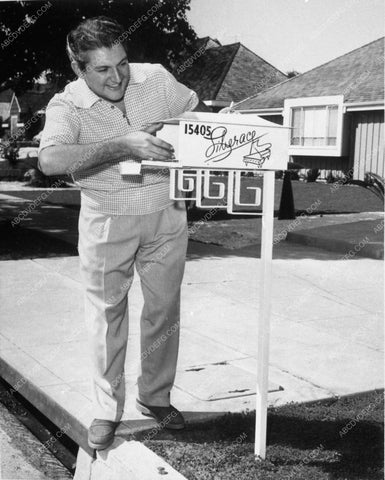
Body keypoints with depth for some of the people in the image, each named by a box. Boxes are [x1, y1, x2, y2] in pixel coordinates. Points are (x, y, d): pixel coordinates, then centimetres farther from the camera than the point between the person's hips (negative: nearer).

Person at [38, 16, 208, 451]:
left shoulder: (156, 78, -3)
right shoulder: (67, 106, -13)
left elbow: (199, 113, 14)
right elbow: (50, 161, -33)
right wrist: (124, 144, -37)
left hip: (166, 214, 3)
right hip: (107, 221, -2)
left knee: (164, 310, 10)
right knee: (106, 314, 4)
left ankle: (155, 397, 28)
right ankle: (107, 410, 19)